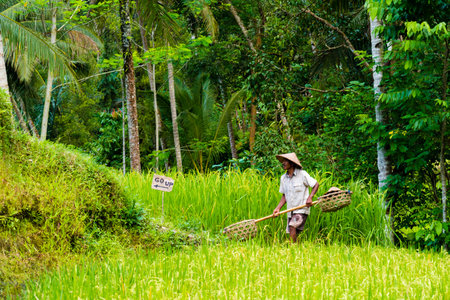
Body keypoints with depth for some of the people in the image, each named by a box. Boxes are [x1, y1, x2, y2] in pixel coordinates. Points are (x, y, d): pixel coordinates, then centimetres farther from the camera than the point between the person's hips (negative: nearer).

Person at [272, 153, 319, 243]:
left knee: (292, 226, -25)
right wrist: (278, 208, 2)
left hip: (302, 209, -6)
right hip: (291, 211, 6)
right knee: (291, 233, 3)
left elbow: (316, 184, -2)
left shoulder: (302, 174, -8)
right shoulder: (283, 178, 9)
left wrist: (310, 197, -16)